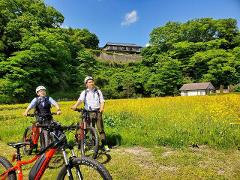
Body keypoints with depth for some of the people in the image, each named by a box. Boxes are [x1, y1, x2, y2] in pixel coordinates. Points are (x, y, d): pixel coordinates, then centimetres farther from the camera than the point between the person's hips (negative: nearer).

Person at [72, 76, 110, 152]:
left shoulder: (98, 91, 11)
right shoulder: (84, 92, 7)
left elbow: (102, 101, 6)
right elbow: (80, 100, -10)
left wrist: (101, 108, -14)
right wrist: (75, 106, -30)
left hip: (97, 112, 0)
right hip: (88, 113, 0)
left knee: (101, 129, 0)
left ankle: (104, 145, 9)